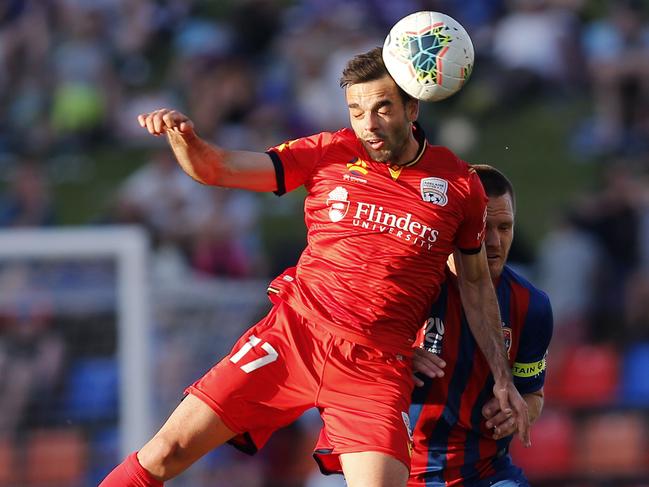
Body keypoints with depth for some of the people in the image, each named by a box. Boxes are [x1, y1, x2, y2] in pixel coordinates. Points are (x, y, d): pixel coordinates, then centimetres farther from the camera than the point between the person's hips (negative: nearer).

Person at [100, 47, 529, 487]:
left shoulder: (459, 184, 4)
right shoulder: (331, 154, 4)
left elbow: (475, 281, 17)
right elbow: (216, 168, 3)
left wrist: (502, 377, 17)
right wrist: (183, 136, -18)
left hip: (375, 364, 0)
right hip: (293, 334, 0)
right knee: (169, 451, -6)